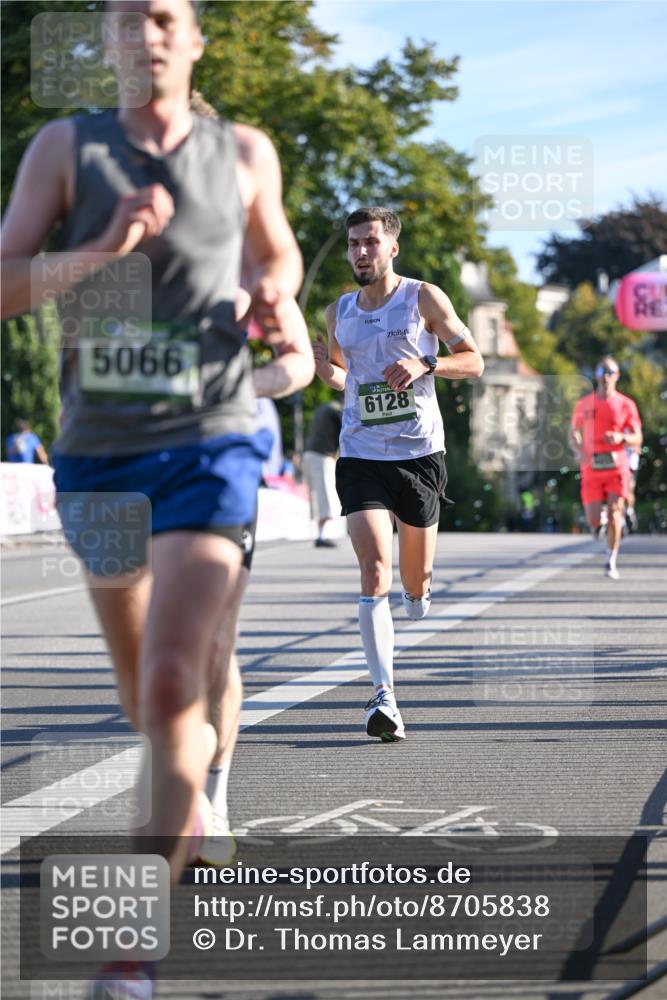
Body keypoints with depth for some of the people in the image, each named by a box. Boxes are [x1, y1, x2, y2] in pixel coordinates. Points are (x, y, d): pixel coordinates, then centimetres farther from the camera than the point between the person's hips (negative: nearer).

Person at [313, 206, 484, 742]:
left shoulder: (423, 297, -1)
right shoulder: (340, 312, 9)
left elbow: (474, 360, 1)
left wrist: (424, 365, -17)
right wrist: (323, 369, 0)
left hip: (420, 454, -1)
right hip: (360, 454, 1)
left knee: (416, 582, 7)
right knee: (374, 571, -15)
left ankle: (419, 597, 47)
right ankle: (384, 696, -18)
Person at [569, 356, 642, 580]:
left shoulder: (626, 405, 2)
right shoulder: (584, 404, 6)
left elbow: (637, 440, 4)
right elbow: (574, 433, 15)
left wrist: (621, 438, -17)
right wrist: (578, 451, -5)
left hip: (617, 467, -1)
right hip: (591, 468, 1)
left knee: (614, 514, -11)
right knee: (593, 521, -5)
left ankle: (611, 563, 2)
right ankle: (600, 524, 33)